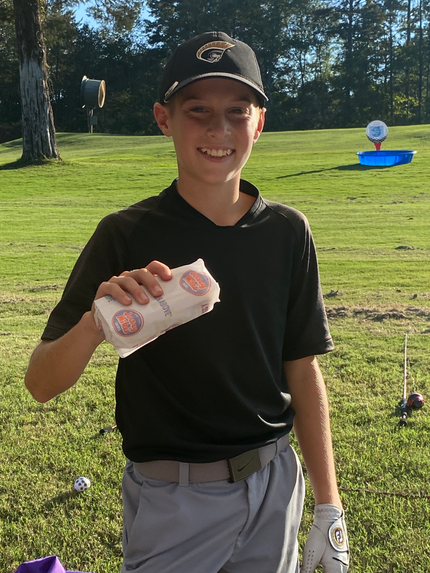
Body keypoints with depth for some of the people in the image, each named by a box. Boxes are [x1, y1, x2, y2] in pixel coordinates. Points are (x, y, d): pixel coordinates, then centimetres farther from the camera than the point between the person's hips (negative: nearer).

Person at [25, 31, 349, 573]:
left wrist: (329, 509, 4)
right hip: (171, 502, -2)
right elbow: (41, 384, -12)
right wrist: (95, 322, -33)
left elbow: (303, 372, 2)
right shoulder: (125, 236, -11)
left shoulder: (287, 232, -3)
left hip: (275, 487, 3)